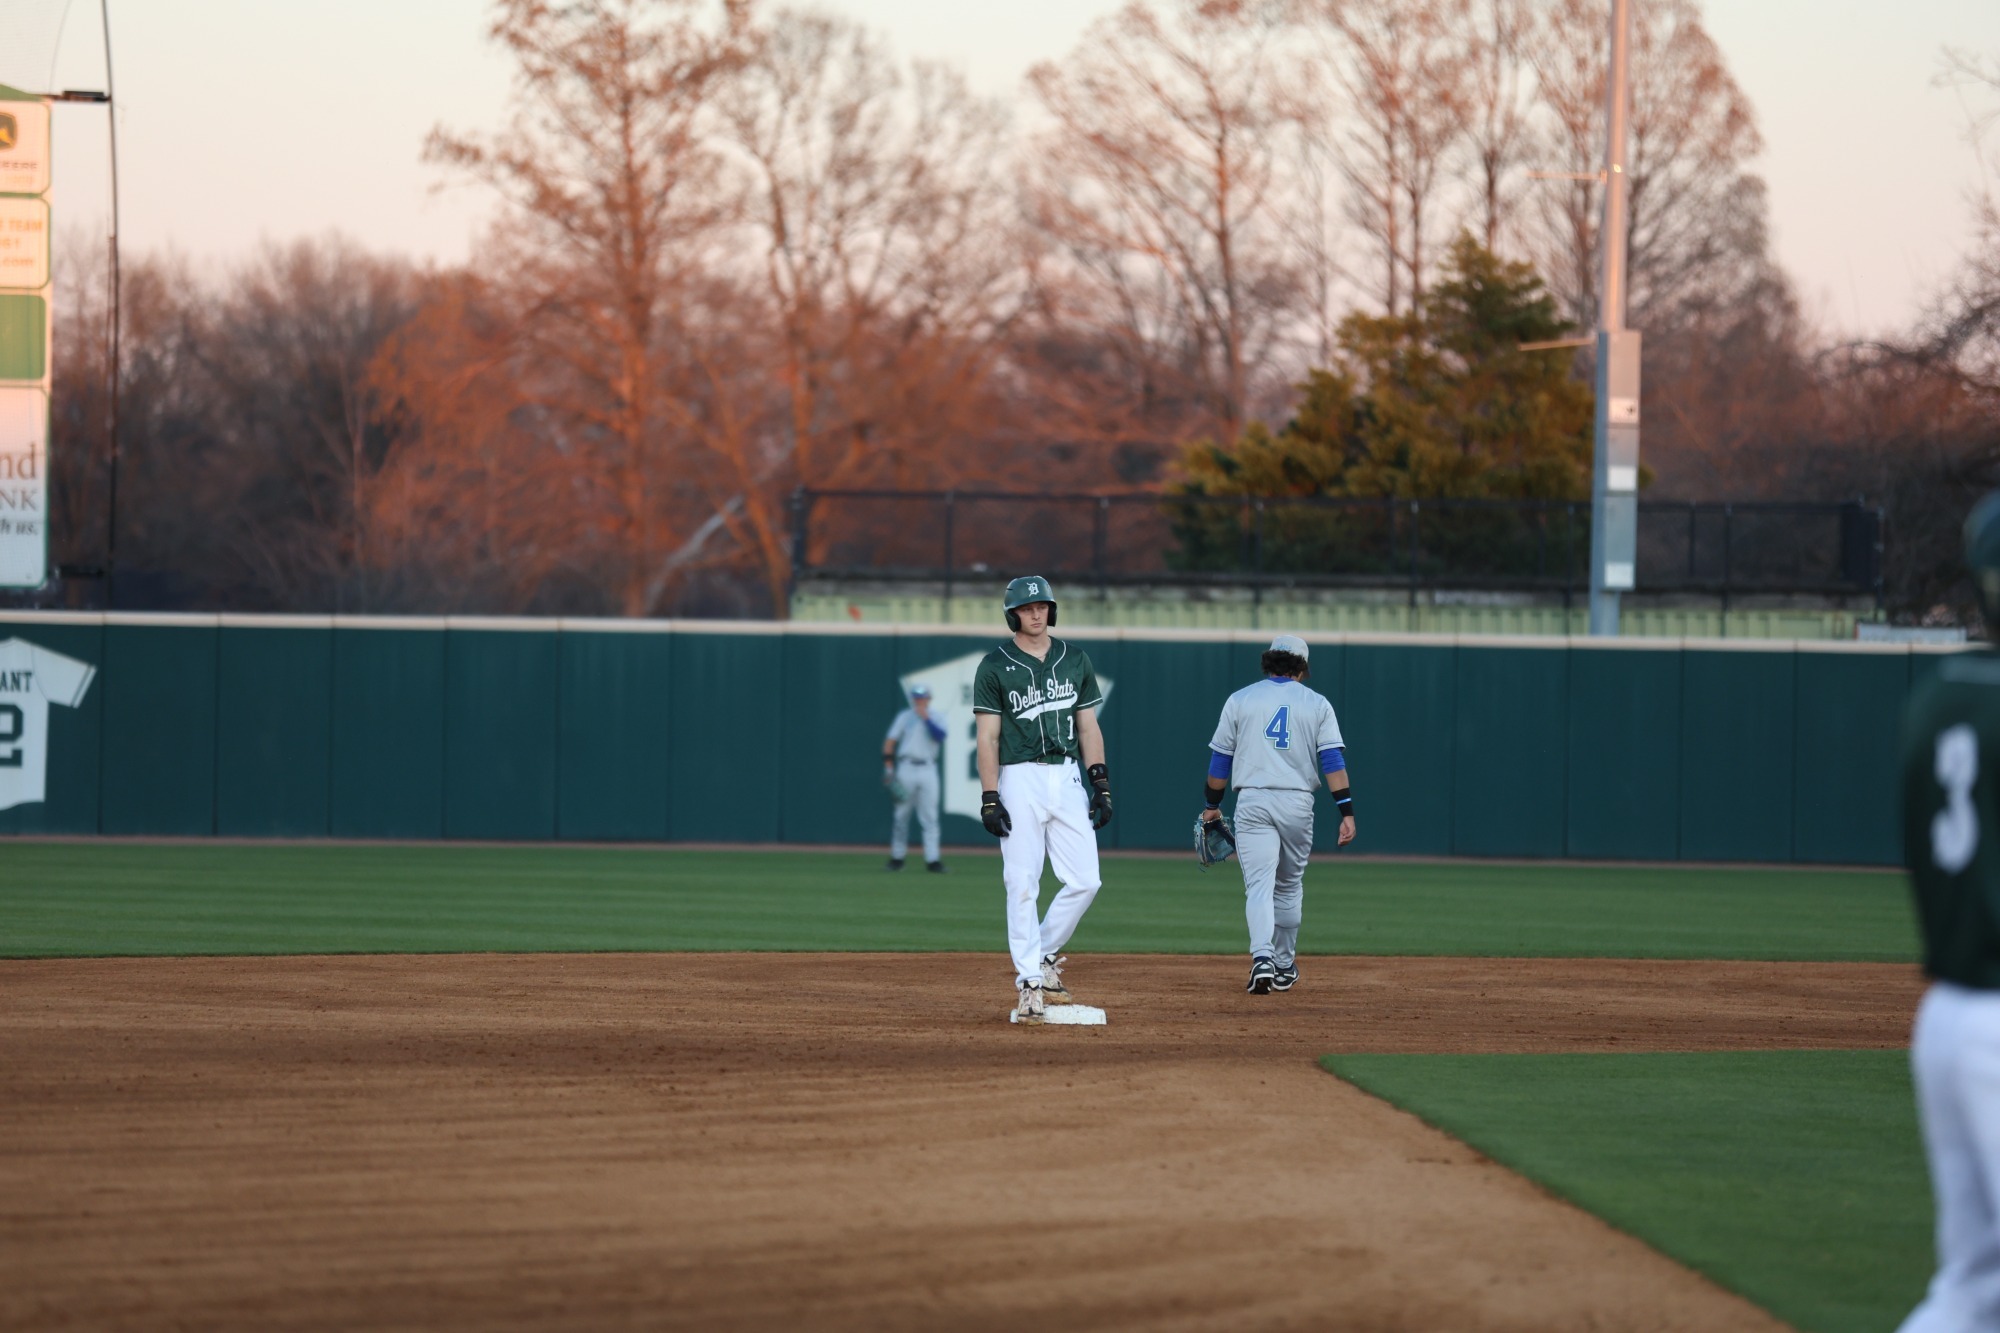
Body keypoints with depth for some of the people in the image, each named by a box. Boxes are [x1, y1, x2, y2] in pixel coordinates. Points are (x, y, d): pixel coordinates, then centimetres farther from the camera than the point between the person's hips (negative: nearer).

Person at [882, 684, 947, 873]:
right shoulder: (905, 717, 9)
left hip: (928, 770, 0)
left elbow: (940, 735, -10)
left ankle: (932, 860, -7)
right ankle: (897, 857, 10)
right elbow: (890, 741, 6)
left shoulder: (936, 718, 10)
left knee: (930, 816, -5)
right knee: (901, 814, 2)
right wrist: (888, 767, -3)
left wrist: (926, 718, -15)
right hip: (906, 768, 0)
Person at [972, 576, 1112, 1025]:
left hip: (1067, 777, 4)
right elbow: (987, 736, -5)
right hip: (1019, 780, -4)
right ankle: (1030, 982, -1)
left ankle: (1043, 958, 17)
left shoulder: (1075, 660, 11)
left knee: (1084, 881, -3)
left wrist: (1102, 785, 5)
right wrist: (990, 799, -12)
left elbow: (1088, 727, 13)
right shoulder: (995, 666, -1)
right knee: (1022, 884, -6)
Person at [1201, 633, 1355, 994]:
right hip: (1297, 803, 1)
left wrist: (1212, 805, 19)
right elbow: (1333, 760, -3)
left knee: (1259, 885, -8)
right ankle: (1285, 967, 25)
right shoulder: (1317, 704, 6)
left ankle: (1262, 958, -29)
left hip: (1252, 802, -1)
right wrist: (1347, 812, -6)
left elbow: (1220, 760, 7)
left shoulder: (1240, 700, 6)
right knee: (1289, 886, 18)